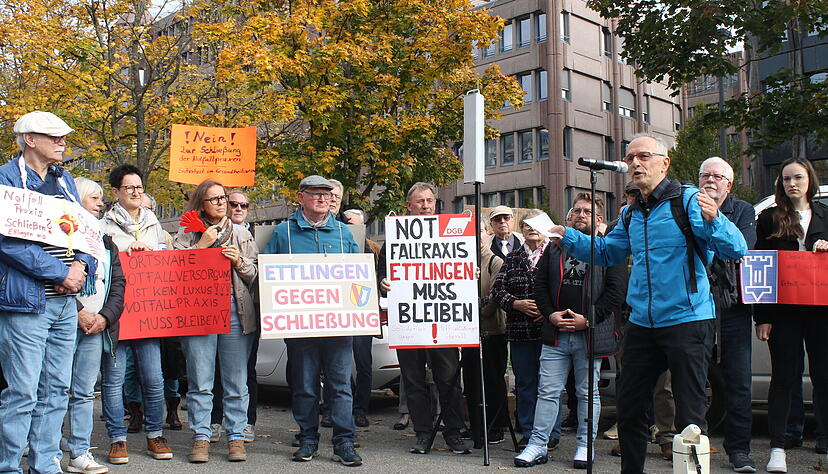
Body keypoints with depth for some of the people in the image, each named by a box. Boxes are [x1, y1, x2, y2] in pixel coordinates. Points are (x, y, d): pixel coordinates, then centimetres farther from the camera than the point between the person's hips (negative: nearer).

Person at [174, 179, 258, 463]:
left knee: (237, 383, 3)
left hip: (236, 312, 2)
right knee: (200, 383, -1)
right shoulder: (187, 234, 11)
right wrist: (203, 244, -4)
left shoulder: (242, 235, 18)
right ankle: (201, 438, 9)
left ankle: (236, 437, 11)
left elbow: (256, 275, 17)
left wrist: (239, 262, -2)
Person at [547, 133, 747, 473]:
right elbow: (604, 252, 24)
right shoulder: (631, 214, 13)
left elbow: (736, 250, -16)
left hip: (686, 321, -7)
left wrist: (713, 220, -35)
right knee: (629, 407, 15)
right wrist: (567, 236, 11)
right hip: (642, 325, 7)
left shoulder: (689, 201, -8)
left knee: (690, 413, 1)